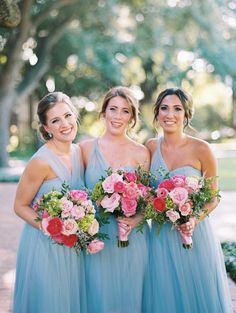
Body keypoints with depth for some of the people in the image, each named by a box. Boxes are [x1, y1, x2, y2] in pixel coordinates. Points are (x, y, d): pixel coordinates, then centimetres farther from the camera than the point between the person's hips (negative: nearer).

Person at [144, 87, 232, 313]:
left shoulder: (201, 149, -10)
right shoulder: (151, 147, 0)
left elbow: (214, 197, -3)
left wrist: (195, 220, -19)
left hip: (195, 233, -2)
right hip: (161, 235, 3)